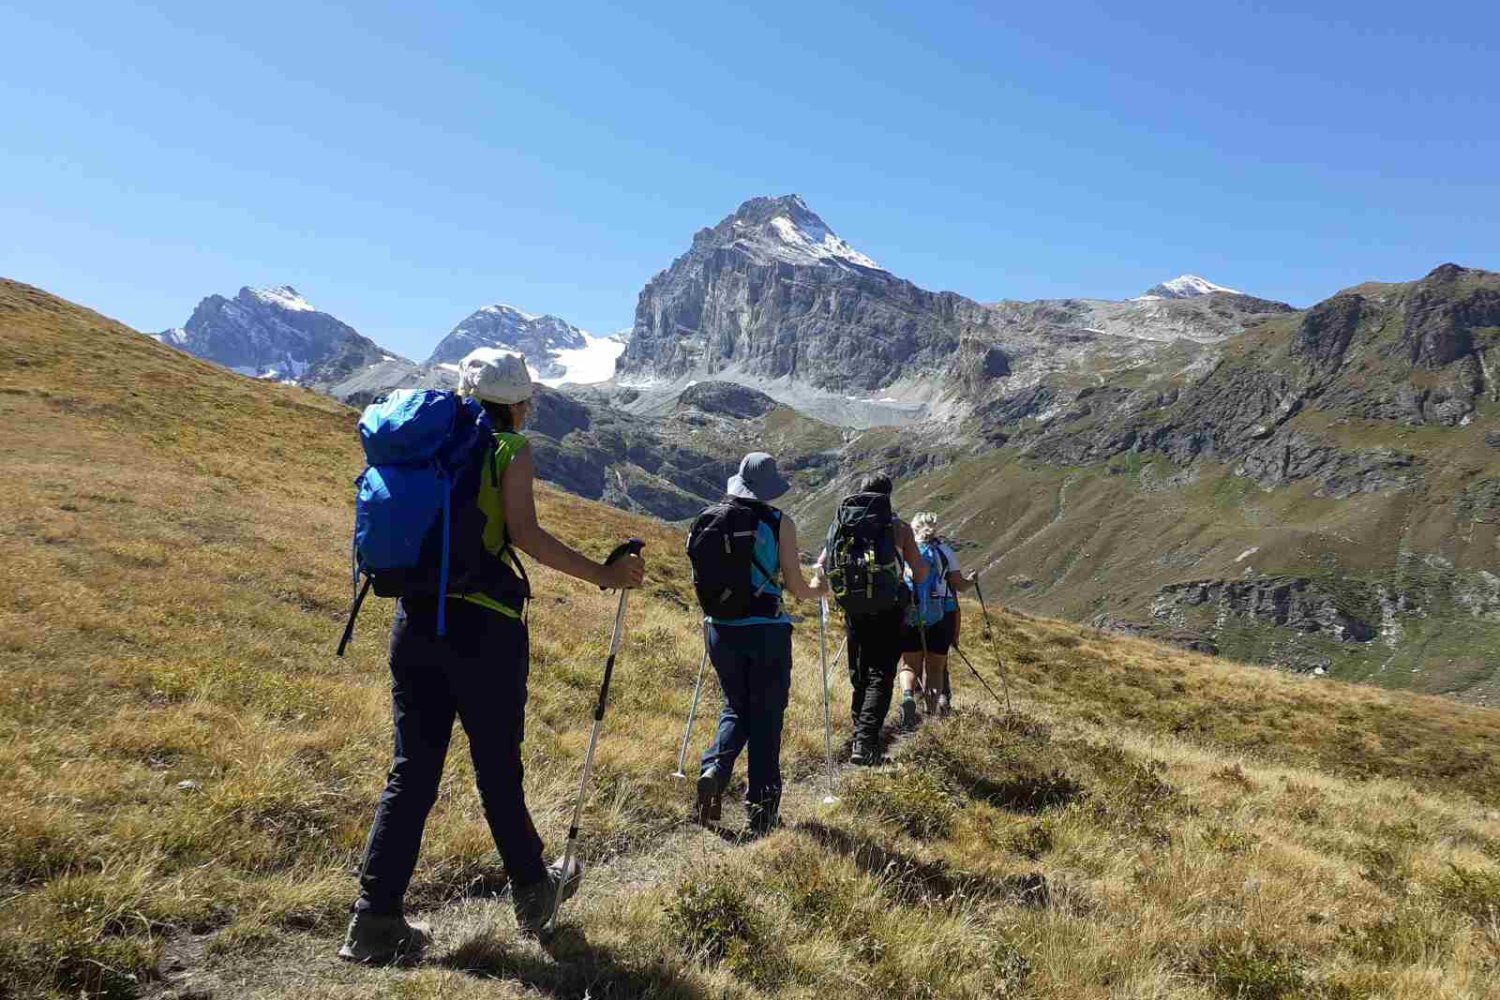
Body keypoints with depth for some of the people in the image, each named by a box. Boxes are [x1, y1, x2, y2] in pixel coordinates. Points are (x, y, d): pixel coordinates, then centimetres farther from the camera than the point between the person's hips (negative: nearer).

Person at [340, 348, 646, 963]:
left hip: (416, 618, 5)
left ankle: (375, 921, 11)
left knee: (413, 768, 10)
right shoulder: (512, 452, -5)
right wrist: (604, 575, -14)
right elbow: (524, 534, -17)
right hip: (484, 624, -5)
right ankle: (531, 891, 29)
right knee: (497, 767, 9)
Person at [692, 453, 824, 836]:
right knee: (766, 716, 9)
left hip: (722, 629, 4)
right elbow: (795, 586, -6)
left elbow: (703, 578, 11)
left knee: (736, 707, 21)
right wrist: (816, 589, 16)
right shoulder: (778, 522, -7)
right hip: (767, 631, -3)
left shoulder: (708, 520, 4)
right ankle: (761, 808, 14)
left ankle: (714, 768, -3)